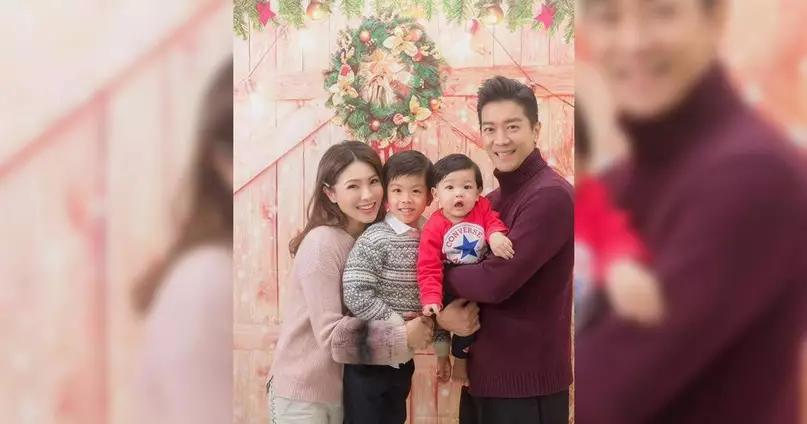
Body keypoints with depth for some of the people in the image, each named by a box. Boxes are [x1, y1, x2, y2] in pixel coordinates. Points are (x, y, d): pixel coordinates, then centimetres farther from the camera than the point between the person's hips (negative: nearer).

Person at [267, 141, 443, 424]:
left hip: (347, 389, 7)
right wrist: (402, 337, -23)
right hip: (302, 394, -6)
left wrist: (423, 327, -15)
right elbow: (332, 334, -22)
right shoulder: (322, 243, -21)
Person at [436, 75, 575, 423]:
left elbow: (495, 281, -24)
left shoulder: (551, 196, -17)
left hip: (527, 382, -7)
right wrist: (443, 307, -11)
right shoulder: (490, 202, 10)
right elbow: (465, 266, 11)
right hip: (482, 376, 8)